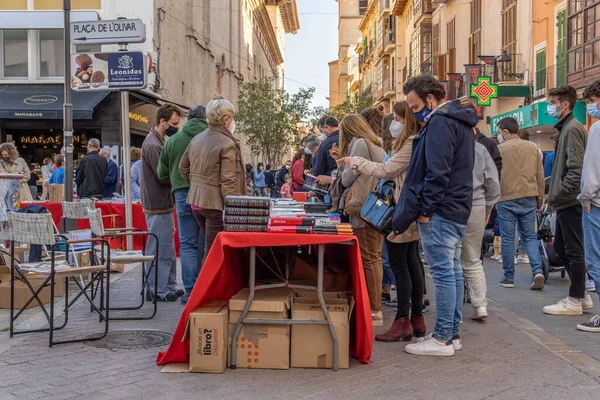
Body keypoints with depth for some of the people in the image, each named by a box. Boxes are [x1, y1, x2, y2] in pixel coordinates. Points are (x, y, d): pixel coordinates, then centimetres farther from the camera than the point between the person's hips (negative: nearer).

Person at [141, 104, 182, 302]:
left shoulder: (159, 141, 15)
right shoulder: (153, 145, -18)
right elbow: (163, 177, -20)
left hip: (163, 204, 10)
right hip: (158, 206, -10)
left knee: (167, 249, 16)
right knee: (159, 250, -4)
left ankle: (168, 286, 24)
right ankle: (157, 291, 3)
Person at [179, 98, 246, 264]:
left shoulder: (197, 139, 9)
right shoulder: (227, 144, -15)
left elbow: (183, 168, 18)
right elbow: (228, 181, -19)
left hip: (196, 201, 8)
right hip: (215, 203, -8)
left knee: (210, 246, 21)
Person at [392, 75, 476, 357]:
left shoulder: (440, 122, -13)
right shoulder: (459, 120, 19)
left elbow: (437, 171, -22)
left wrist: (425, 209, -17)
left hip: (440, 210, -11)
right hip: (457, 209, 11)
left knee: (442, 272, -7)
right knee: (454, 270, 12)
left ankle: (442, 339, -2)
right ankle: (452, 334, 20)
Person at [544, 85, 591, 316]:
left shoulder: (573, 128, -13)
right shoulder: (565, 128, 18)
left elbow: (576, 168, -21)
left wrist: (560, 194, -18)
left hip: (570, 201, -10)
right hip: (566, 202, 10)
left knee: (573, 250, -3)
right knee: (560, 247, 15)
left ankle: (575, 301, 4)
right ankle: (582, 295, 22)